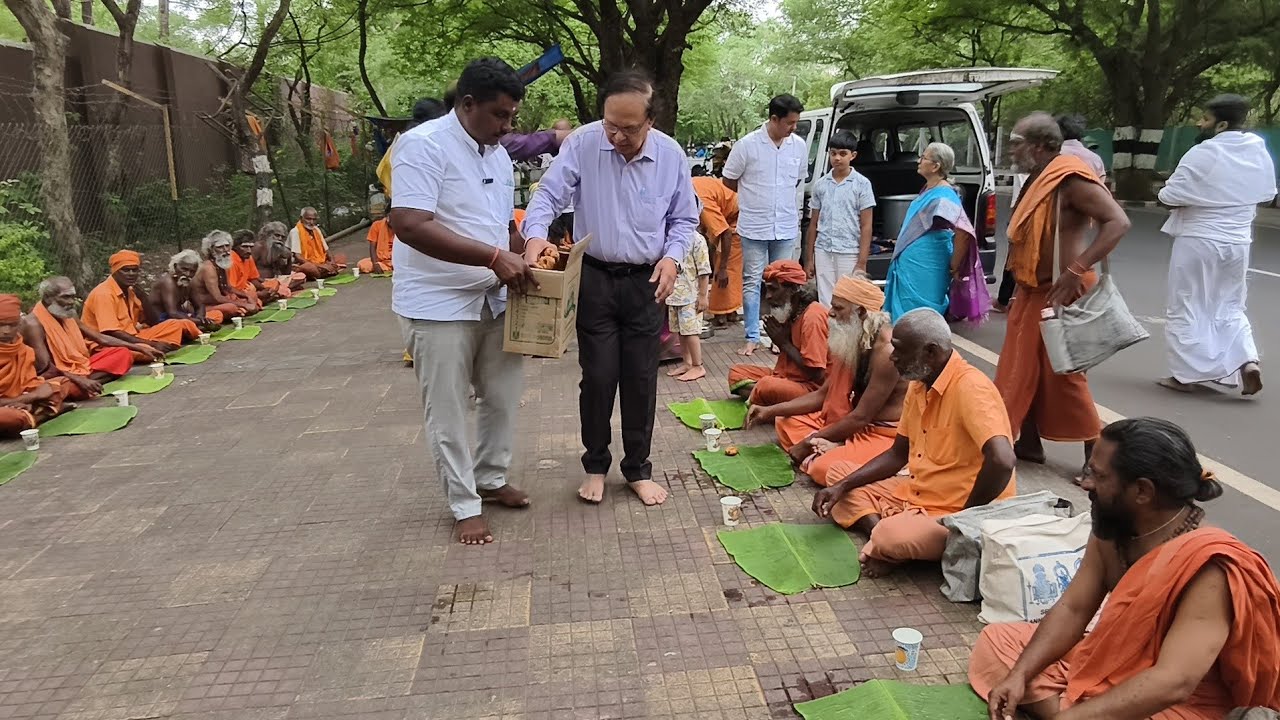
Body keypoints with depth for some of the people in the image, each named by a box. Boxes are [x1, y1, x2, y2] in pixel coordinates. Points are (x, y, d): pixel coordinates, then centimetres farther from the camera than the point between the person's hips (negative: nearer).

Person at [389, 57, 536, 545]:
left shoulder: (498, 155, 11)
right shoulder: (423, 145, -15)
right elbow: (410, 225, -26)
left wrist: (524, 259, 3)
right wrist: (495, 258, -28)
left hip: (495, 300, 8)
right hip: (439, 305, -8)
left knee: (502, 398, 16)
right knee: (448, 412, 4)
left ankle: (491, 479, 36)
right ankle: (464, 505, 18)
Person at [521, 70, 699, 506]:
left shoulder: (671, 156, -3)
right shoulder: (582, 145, -9)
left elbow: (684, 219, 8)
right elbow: (549, 196, -8)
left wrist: (672, 257, -10)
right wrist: (536, 234, -29)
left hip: (646, 282, 2)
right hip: (594, 279, -1)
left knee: (641, 380, 8)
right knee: (598, 377, 2)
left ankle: (638, 470, 24)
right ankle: (595, 466, 23)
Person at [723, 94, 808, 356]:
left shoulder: (799, 145, 0)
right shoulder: (747, 145, -11)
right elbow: (729, 181, 1)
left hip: (786, 227, 3)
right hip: (754, 226, -3)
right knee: (752, 281, 3)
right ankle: (753, 337, 10)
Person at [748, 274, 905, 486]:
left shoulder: (886, 350, -25)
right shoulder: (853, 340, 3)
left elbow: (861, 417, -22)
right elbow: (824, 394, 7)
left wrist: (810, 441, -14)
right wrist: (771, 410, 0)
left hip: (884, 434, -9)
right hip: (854, 423, 9)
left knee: (824, 470, -32)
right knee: (786, 422, 9)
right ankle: (832, 449, -7)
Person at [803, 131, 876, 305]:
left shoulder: (862, 184, -1)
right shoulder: (820, 184, 8)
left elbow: (866, 227, -3)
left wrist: (862, 263, -9)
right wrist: (808, 259, 10)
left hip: (849, 253, -3)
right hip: (823, 252, 3)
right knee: (825, 303, 6)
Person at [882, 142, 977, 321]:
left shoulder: (943, 195, -19)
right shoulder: (928, 189, 11)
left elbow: (964, 232, -28)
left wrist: (954, 266, -19)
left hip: (924, 269, -10)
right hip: (911, 265, 10)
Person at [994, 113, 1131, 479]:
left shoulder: (1071, 179, -17)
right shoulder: (1038, 180, 11)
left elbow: (1118, 222, -25)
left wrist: (1077, 270, -30)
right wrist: (1016, 289, 14)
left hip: (1060, 294, -9)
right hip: (1032, 292, 9)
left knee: (1063, 374, -3)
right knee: (1022, 367, 13)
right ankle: (1027, 443, 25)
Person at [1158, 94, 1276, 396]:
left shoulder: (1203, 154, -16)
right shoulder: (1259, 152, 4)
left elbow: (1169, 197, -14)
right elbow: (1266, 195, 15)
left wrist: (1195, 199, 6)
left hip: (1199, 241, -6)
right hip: (1238, 242, 6)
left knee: (1186, 307, 6)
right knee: (1229, 306, 20)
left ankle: (1184, 374, 9)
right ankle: (1247, 361, 3)